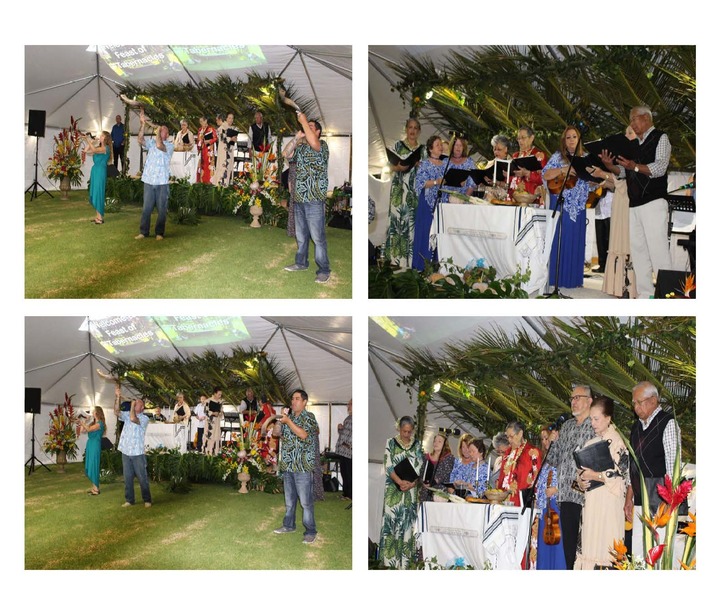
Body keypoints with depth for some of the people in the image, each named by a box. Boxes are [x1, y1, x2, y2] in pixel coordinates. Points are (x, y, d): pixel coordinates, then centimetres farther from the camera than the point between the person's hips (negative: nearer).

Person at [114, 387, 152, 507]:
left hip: (138, 453, -5)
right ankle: (129, 500, 17)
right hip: (126, 452, 5)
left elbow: (133, 418, -25)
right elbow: (117, 412, -7)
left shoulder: (144, 418, -6)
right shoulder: (127, 415, 10)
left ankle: (147, 500, 11)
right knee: (127, 478, 9)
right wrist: (117, 397, -14)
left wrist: (132, 405, -11)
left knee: (142, 478, 1)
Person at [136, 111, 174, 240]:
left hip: (162, 182, -3)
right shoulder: (151, 142, 10)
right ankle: (144, 232, 11)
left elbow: (159, 145, -22)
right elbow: (140, 140, -7)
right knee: (146, 208, 5)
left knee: (161, 209, 2)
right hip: (149, 181, 3)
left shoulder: (169, 145, -2)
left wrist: (158, 130, -11)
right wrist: (143, 124, -13)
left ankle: (159, 233, 11)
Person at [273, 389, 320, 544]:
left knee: (306, 500, -5)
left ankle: (310, 531, 0)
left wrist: (288, 421, -21)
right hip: (287, 464, 7)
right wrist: (279, 419, 3)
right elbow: (277, 433, 18)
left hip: (302, 465, -7)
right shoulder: (289, 416, 14)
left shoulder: (308, 417, -5)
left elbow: (303, 434, -20)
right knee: (289, 499, 17)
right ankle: (288, 525, 29)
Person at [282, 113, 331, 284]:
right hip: (298, 199, 7)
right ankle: (301, 263, 30)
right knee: (300, 235, 17)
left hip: (314, 200, -7)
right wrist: (297, 137, -1)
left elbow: (313, 143, -27)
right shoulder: (300, 147, 14)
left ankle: (324, 270, 1)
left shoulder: (322, 146, -6)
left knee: (317, 237, -4)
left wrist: (303, 121, -19)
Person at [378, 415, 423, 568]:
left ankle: (404, 557, 5)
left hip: (411, 491, 1)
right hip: (393, 489, -1)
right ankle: (390, 557, 2)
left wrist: (411, 483, -14)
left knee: (407, 521, 1)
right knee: (391, 520, -4)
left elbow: (419, 468, 2)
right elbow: (389, 466, -5)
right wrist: (400, 481, -18)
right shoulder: (391, 443, 1)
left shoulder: (417, 445, 6)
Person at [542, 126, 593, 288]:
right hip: (560, 203, -4)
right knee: (559, 239, -4)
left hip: (578, 205, 4)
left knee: (576, 241, 4)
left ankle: (573, 278, 9)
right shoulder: (558, 157, 2)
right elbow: (545, 175, -8)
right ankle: (556, 277, -1)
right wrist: (563, 170, -18)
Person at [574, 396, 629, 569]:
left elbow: (620, 475, -14)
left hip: (608, 502, -7)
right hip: (591, 501, 7)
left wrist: (594, 475, -13)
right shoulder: (591, 443, 15)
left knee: (605, 547, -8)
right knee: (590, 543, 6)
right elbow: (581, 470, 21)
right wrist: (581, 480, 1)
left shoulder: (616, 442, -9)